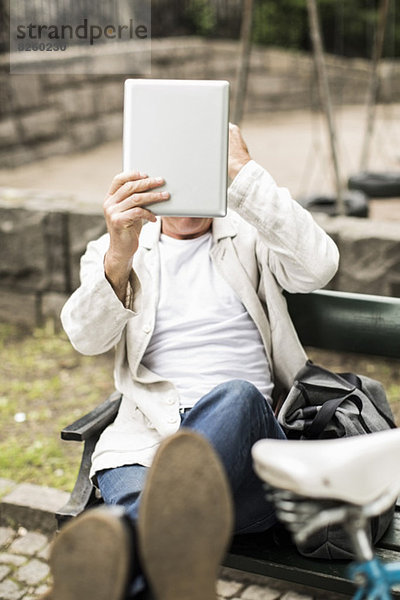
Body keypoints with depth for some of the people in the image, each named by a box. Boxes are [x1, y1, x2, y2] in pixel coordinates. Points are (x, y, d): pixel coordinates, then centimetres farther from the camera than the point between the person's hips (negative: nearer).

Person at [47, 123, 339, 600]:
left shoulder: (249, 236, 18)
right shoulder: (112, 249, 19)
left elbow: (318, 267, -5)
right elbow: (86, 337, -2)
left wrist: (245, 172, -8)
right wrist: (118, 257, -22)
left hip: (247, 435, -1)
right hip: (145, 438, 2)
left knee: (235, 397, -38)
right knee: (137, 500, -34)